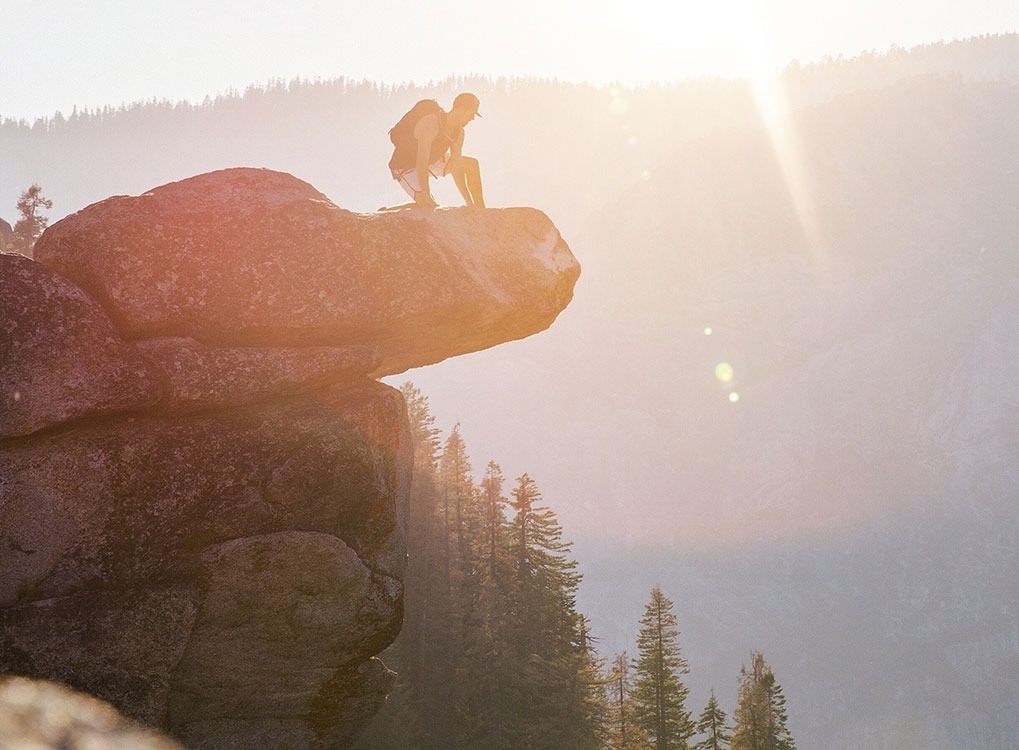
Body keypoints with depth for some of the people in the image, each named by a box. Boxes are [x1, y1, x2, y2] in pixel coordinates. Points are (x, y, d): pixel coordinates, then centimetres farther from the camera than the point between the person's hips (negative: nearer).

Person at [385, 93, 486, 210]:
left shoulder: (458, 132, -10)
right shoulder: (430, 123, -35)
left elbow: (456, 169, -9)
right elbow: (421, 164, -39)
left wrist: (469, 203, -15)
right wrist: (427, 197, -41)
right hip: (406, 167, -9)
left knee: (472, 165, 9)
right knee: (429, 206, -25)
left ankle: (481, 211, 18)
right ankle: (384, 213, -9)